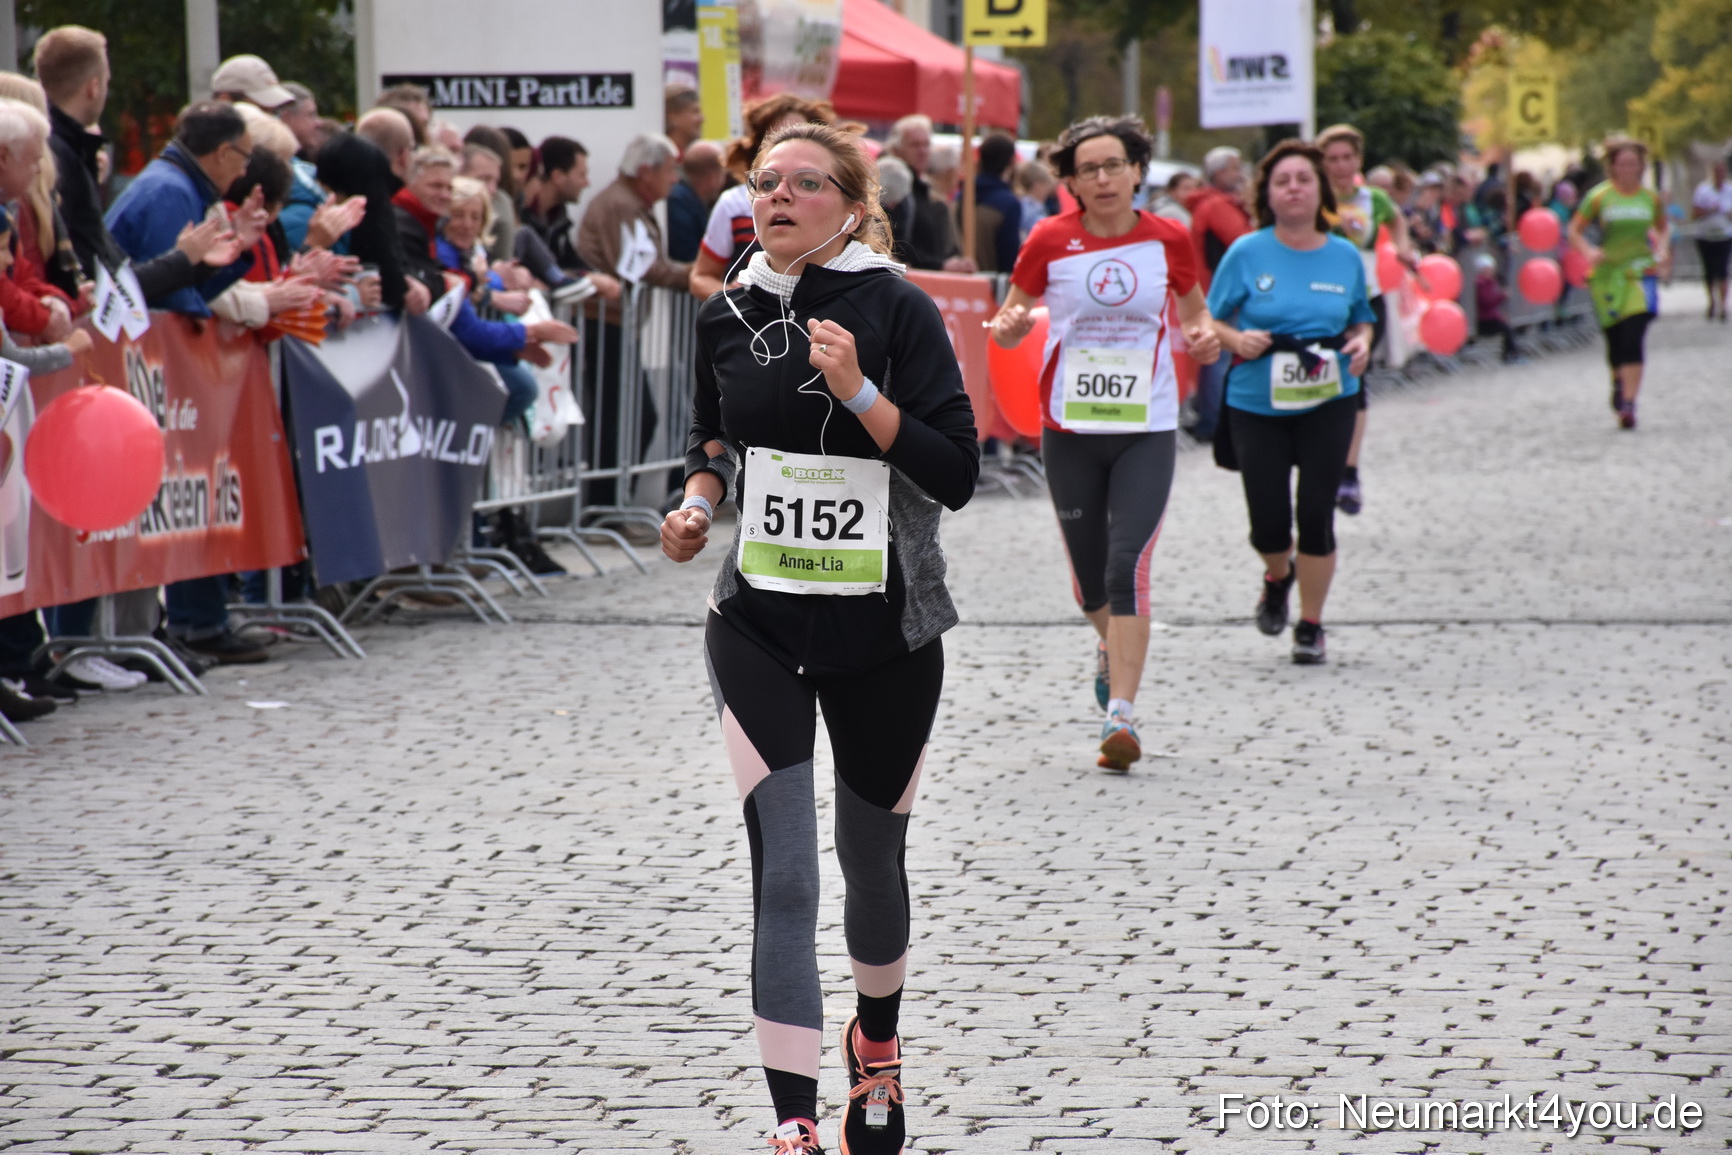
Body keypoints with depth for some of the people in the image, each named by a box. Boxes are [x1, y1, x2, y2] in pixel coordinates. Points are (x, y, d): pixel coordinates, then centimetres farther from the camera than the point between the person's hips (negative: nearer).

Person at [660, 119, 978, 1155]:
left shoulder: (899, 311, -9)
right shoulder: (729, 317, 2)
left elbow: (958, 474, -14)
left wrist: (859, 392, -23)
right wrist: (699, 502, 2)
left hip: (886, 630, -1)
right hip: (760, 627, 1)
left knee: (873, 860, 15)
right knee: (784, 878, -10)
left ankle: (876, 1042, 44)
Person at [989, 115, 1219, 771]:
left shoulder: (1169, 240, 0)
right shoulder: (1051, 240, -3)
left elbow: (1193, 310, 15)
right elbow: (1013, 314, 5)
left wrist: (1202, 338, -8)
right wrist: (1009, 325, -19)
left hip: (1147, 428, -1)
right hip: (1070, 428, 1)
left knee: (1128, 566, -16)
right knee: (1090, 580, 11)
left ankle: (1121, 717, -17)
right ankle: (1112, 646, 46)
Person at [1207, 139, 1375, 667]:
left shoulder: (1345, 257, 3)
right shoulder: (1247, 253, -4)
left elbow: (1361, 319, 15)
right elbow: (1210, 321, 2)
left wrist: (1361, 343, -7)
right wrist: (1237, 339, -18)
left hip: (1327, 405, 1)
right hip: (1257, 405, -1)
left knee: (1316, 515, -3)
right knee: (1269, 523, 0)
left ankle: (1311, 625, 14)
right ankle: (1278, 578, 37)